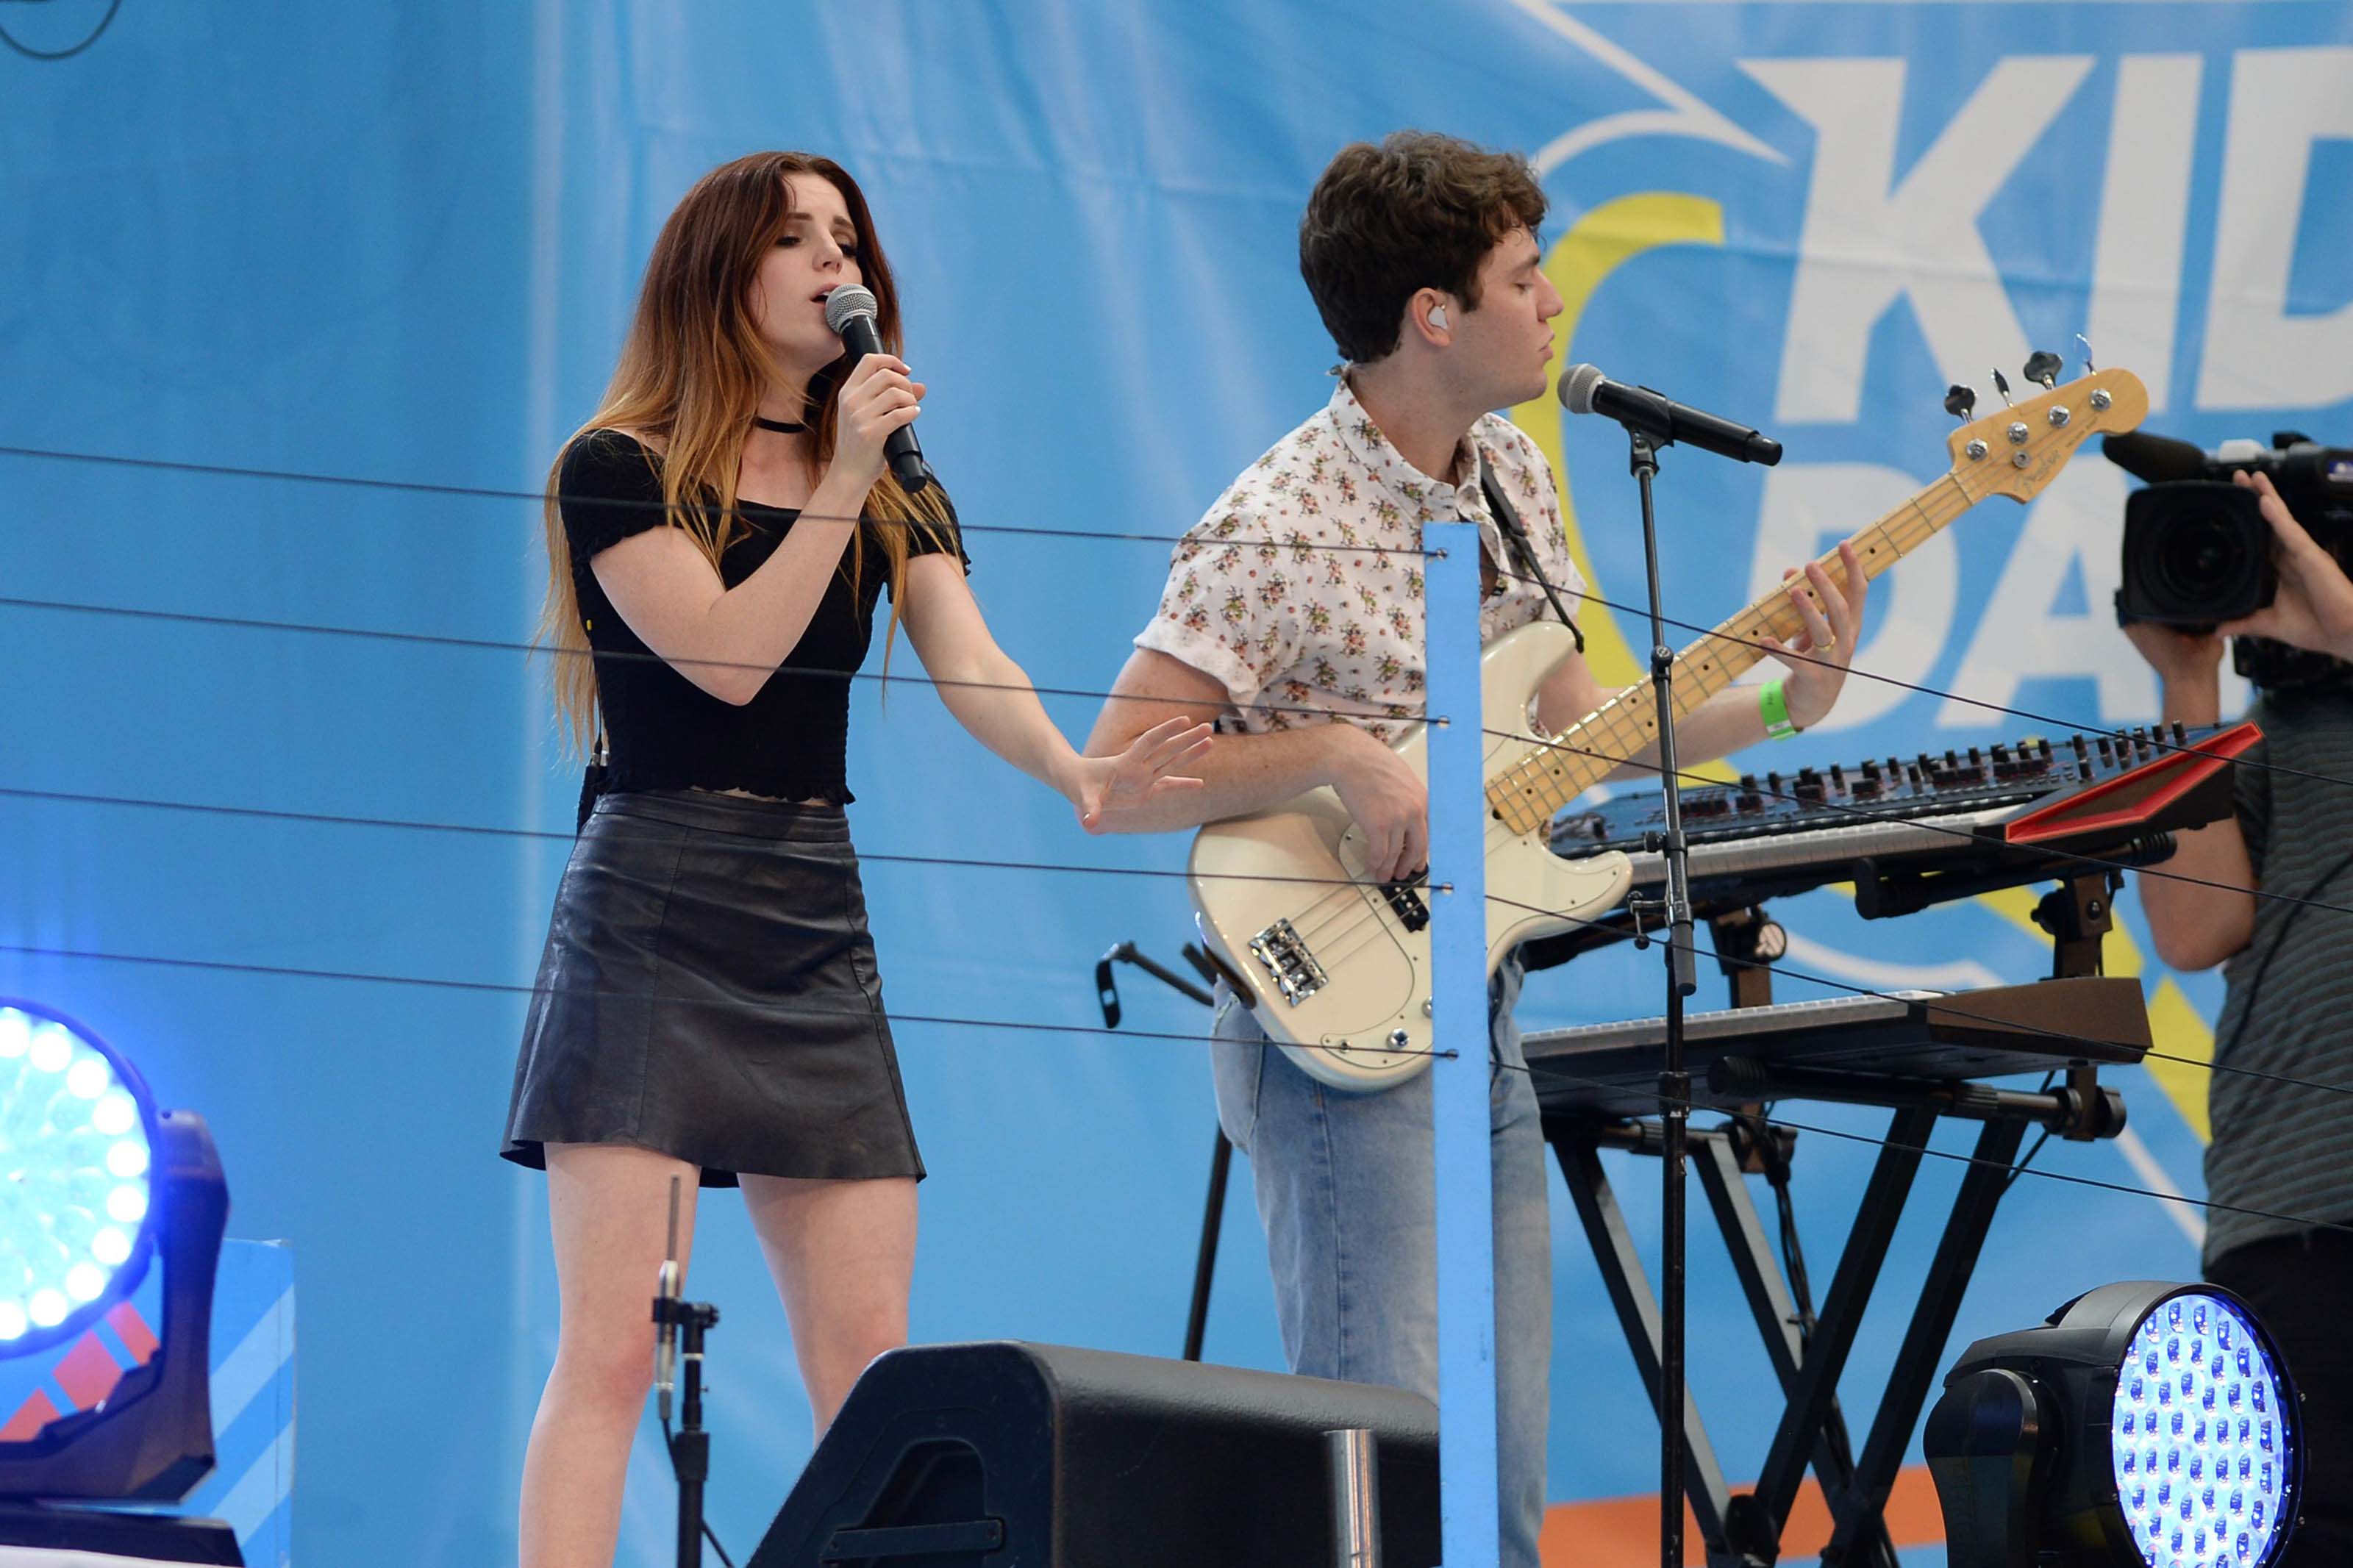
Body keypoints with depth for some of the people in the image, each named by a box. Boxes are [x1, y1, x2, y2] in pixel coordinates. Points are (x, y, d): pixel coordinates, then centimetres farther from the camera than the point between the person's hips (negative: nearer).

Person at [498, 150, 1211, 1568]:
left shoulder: (898, 500, 16)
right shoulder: (620, 471, 0)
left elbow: (967, 666, -1)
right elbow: (727, 655, -13)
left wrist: (1080, 777, -20)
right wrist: (843, 479, -15)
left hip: (818, 932, 6)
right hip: (652, 929, -6)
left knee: (869, 1368, -1)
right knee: (614, 1348, -13)